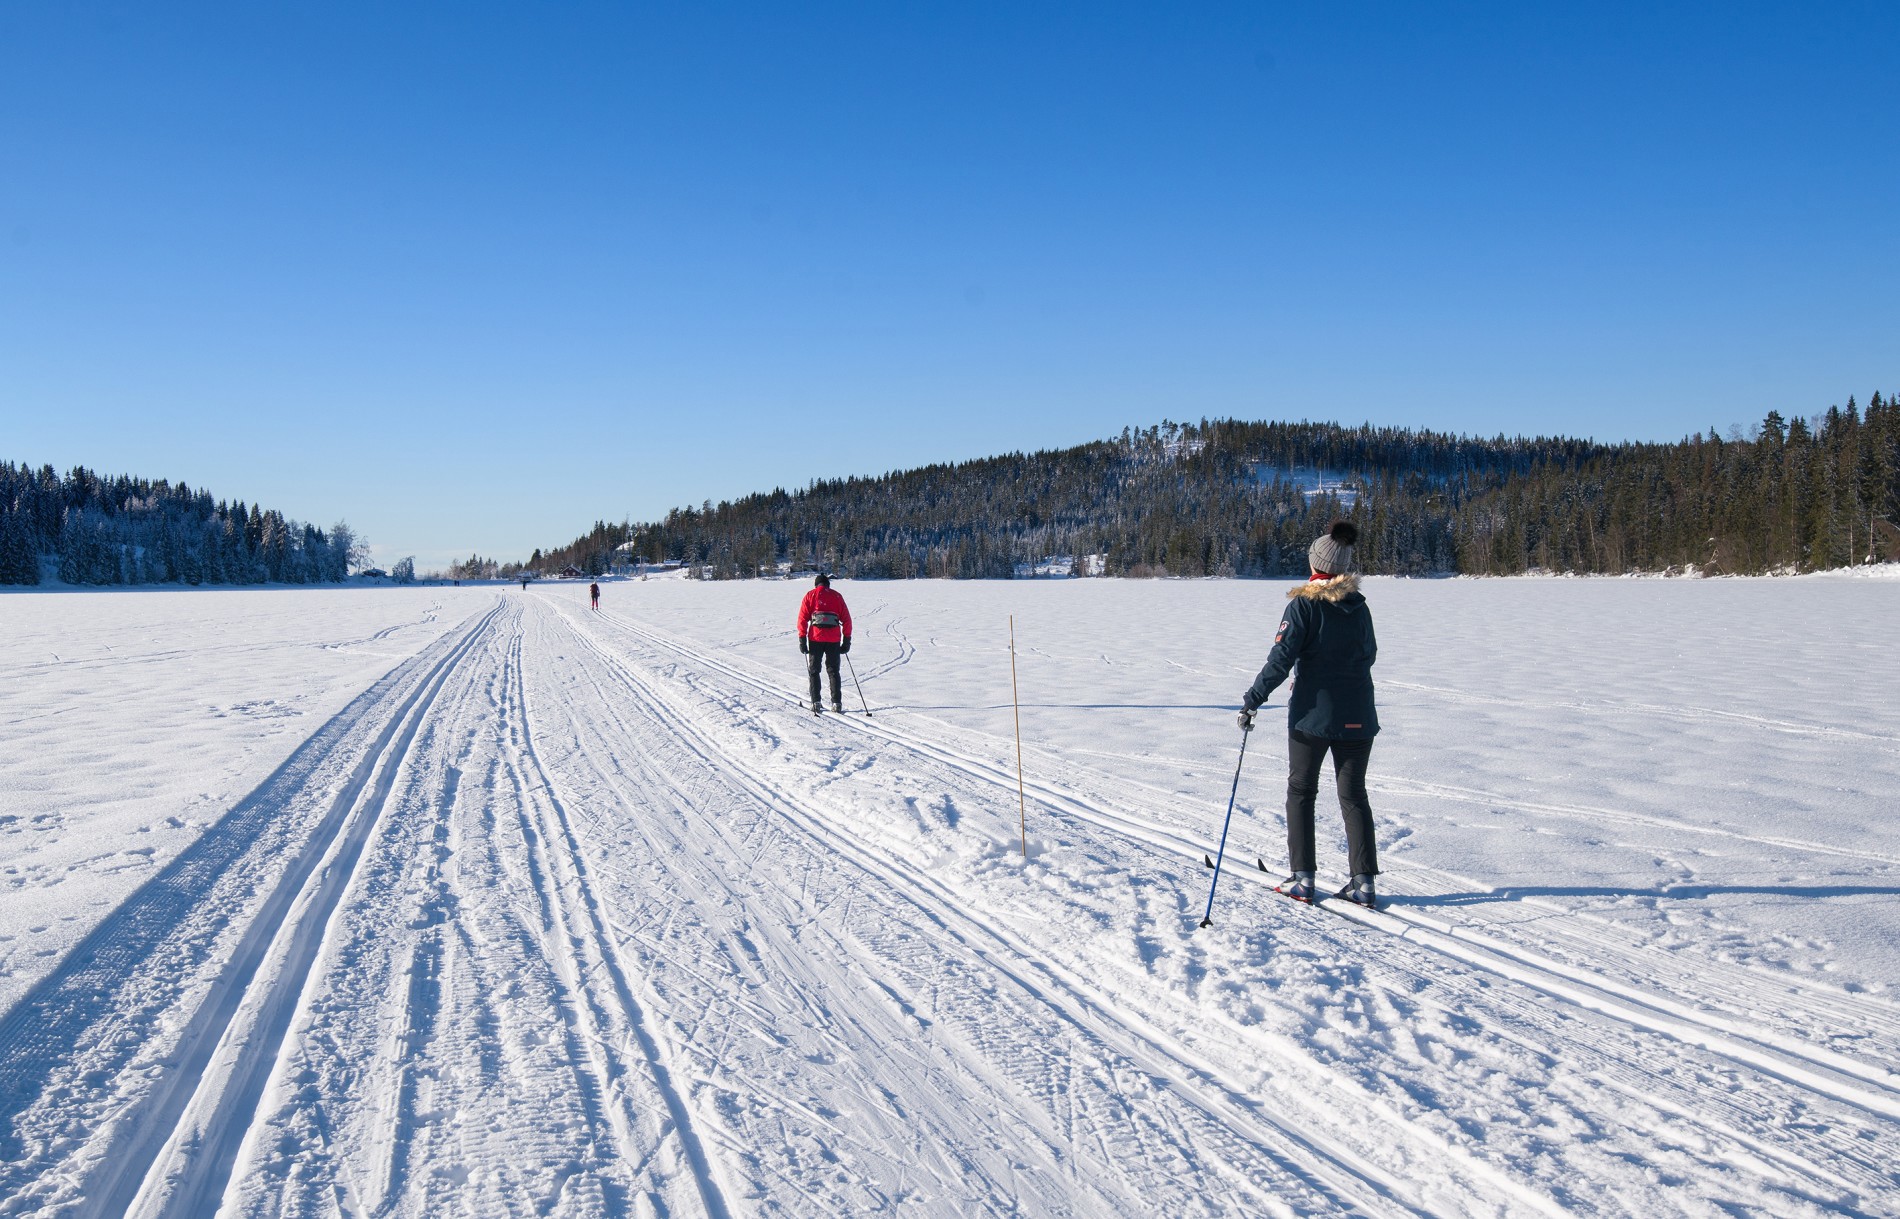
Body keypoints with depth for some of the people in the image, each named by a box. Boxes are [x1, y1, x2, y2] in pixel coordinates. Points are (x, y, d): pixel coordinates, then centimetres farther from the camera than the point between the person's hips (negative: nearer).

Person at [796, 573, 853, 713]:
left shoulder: (810, 595, 8)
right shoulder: (837, 596, 12)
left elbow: (802, 618, 0)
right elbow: (846, 619, 8)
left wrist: (802, 639, 0)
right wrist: (847, 640, 11)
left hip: (816, 638, -1)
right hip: (834, 639, 1)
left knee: (813, 671, 10)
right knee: (833, 671, 11)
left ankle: (816, 702, 2)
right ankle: (836, 703, 5)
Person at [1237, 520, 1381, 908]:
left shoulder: (1303, 605, -9)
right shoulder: (1358, 606, 6)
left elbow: (1281, 658, -15)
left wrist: (1252, 700, -10)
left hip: (1312, 714, -4)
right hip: (1357, 715, 4)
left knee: (1301, 791, 9)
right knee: (1353, 795, 10)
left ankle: (1302, 878, 7)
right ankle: (1364, 882, 7)